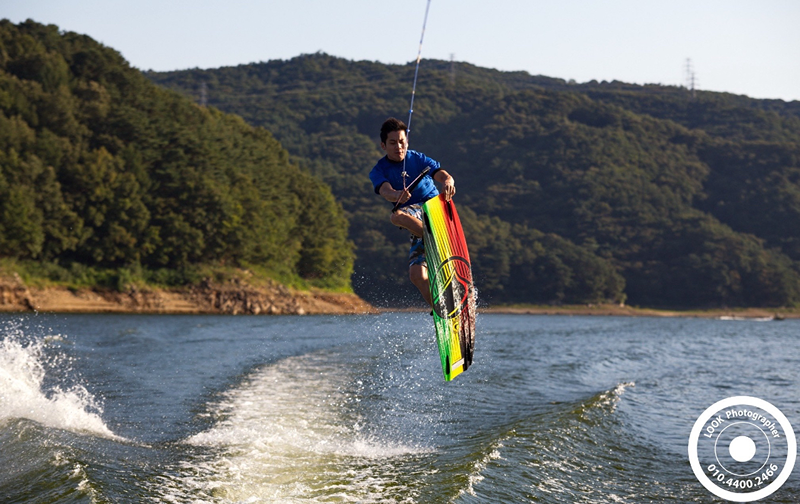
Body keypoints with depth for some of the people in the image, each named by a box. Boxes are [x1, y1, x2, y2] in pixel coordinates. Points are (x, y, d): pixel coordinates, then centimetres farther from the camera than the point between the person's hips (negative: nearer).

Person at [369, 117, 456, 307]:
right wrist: (397, 195, -43)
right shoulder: (378, 172, 5)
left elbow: (443, 175, -12)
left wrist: (447, 182, -39)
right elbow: (386, 191, -17)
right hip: (417, 225, 3)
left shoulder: (419, 159, 5)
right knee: (417, 275, -17)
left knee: (397, 216, -33)